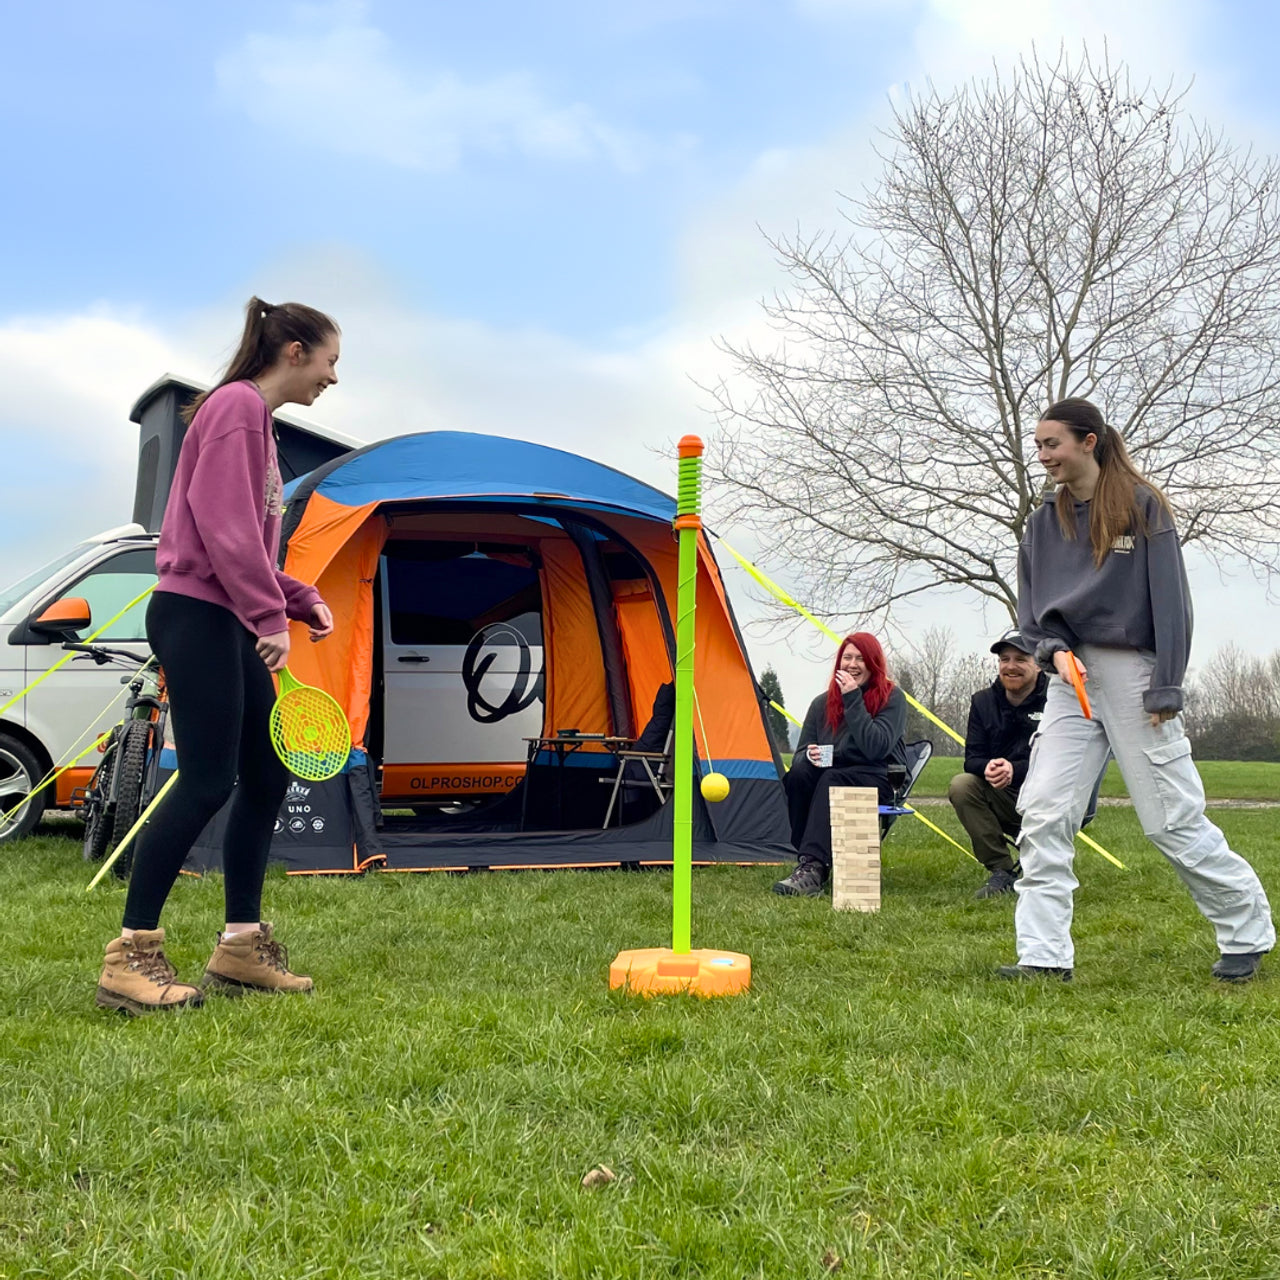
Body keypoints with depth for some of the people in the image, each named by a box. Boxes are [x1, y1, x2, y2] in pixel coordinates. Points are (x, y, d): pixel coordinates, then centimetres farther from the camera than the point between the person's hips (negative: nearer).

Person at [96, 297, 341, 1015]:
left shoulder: (256, 416, 20)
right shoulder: (238, 405, -10)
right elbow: (224, 526, -20)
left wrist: (302, 599, 14)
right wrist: (271, 616, -20)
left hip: (226, 624, 10)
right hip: (195, 617, -10)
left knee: (268, 775, 9)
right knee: (207, 783, -11)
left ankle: (241, 947, 16)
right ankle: (130, 958, -6)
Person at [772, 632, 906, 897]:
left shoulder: (891, 698, -3)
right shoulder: (822, 703, 9)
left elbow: (876, 748, -19)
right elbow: (801, 752, 8)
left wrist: (853, 700, -19)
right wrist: (808, 756, -17)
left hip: (877, 780, -4)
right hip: (831, 773, 4)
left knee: (831, 781, -36)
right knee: (799, 773, -29)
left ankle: (813, 868, -48)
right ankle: (809, 861, -31)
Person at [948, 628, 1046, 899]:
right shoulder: (983, 702, 4)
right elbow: (972, 759, -3)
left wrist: (1015, 770, -35)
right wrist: (988, 767, -29)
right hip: (1003, 803, 4)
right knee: (961, 785, -23)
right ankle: (1002, 872, -13)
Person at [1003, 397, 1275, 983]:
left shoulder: (1142, 505, -5)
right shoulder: (1045, 522, 10)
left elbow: (1169, 602, -8)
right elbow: (1031, 609, 13)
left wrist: (1165, 690, -12)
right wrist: (1055, 649, -8)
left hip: (1134, 674, -5)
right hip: (1071, 679, 5)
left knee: (1173, 820, 0)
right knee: (1042, 813, -7)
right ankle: (1044, 954, -3)